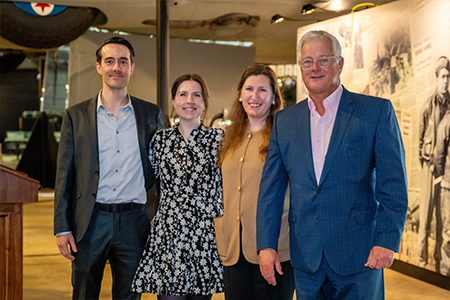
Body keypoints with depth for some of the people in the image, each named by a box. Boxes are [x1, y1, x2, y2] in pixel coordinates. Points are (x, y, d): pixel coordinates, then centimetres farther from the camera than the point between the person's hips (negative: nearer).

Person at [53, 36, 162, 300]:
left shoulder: (151, 114, 7)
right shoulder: (76, 115, 5)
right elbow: (65, 175, 4)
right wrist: (62, 228, -2)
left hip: (133, 221, 1)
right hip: (90, 221, 0)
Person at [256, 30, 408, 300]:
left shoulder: (377, 111, -2)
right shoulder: (284, 120, 8)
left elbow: (394, 183, -6)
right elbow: (271, 189, 7)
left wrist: (387, 240, -13)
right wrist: (266, 245, 0)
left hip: (359, 256, -3)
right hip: (305, 257, 3)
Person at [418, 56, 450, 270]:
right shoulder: (429, 105, -2)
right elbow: (421, 135, 3)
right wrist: (422, 158, 0)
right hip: (430, 162, -3)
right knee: (426, 209, 0)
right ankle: (422, 259, 7)